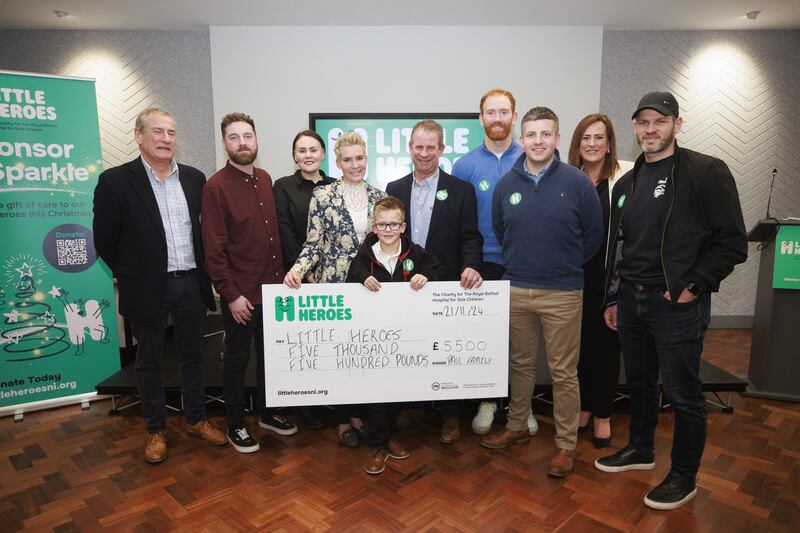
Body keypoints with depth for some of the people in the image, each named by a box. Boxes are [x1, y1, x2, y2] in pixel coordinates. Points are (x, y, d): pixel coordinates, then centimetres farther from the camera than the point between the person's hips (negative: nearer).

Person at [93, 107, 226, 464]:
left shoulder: (194, 178, 5)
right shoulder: (115, 180, -7)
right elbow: (105, 240, -3)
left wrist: (202, 271, 9)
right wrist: (132, 275, 2)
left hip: (191, 283, 4)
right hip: (148, 288, -3)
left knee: (193, 355, 15)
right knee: (150, 361, 11)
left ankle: (196, 420, 31)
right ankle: (156, 430, 28)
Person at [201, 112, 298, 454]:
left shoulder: (264, 179, 7)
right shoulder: (216, 186, -12)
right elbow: (213, 248, -14)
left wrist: (280, 275, 8)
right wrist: (231, 294, -16)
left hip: (271, 287, 6)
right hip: (240, 293, -6)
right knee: (237, 358, 10)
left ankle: (266, 413, 37)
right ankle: (235, 425, 28)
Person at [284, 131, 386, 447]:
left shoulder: (378, 196, 6)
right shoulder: (322, 196, -4)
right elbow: (313, 243, -4)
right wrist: (298, 269, -21)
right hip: (334, 284, -3)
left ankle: (359, 412, 29)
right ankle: (343, 419, 23)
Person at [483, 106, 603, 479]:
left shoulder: (576, 182, -6)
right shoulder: (506, 184, 2)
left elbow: (593, 235, 3)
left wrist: (566, 267, 9)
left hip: (562, 293, -3)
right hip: (516, 290, 3)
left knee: (563, 372, 6)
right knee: (521, 364, 17)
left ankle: (566, 444, 22)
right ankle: (517, 427, 34)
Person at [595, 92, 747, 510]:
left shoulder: (706, 172, -7)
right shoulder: (627, 183, 12)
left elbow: (733, 242, -9)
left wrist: (692, 286, -15)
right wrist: (613, 298, 15)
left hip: (678, 304, -6)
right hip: (630, 301, 6)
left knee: (682, 393, 5)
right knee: (639, 383, 19)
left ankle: (683, 477, 24)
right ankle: (640, 450, 38)